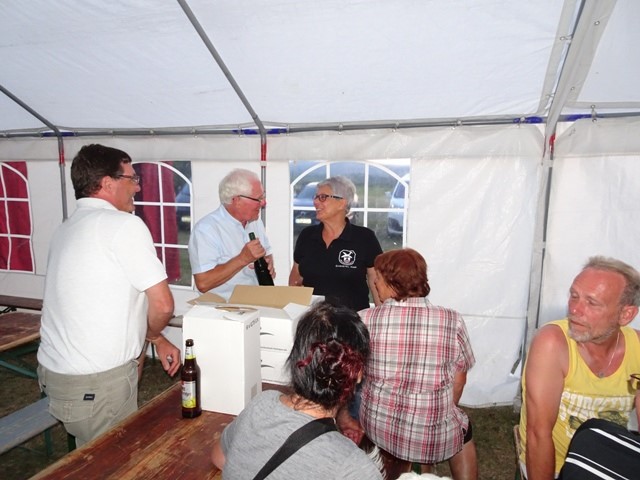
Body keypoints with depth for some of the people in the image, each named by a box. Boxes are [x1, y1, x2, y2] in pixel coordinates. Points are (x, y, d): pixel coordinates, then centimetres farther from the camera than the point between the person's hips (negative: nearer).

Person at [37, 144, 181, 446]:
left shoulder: (67, 229, 12)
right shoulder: (124, 224, -16)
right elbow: (162, 304, -19)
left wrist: (158, 340, 17)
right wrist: (153, 335, 4)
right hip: (98, 383, -8)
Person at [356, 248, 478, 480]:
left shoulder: (365, 320, -13)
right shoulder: (452, 321, -12)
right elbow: (458, 381, -1)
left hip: (378, 429, 1)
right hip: (433, 436, 0)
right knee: (463, 427, 33)